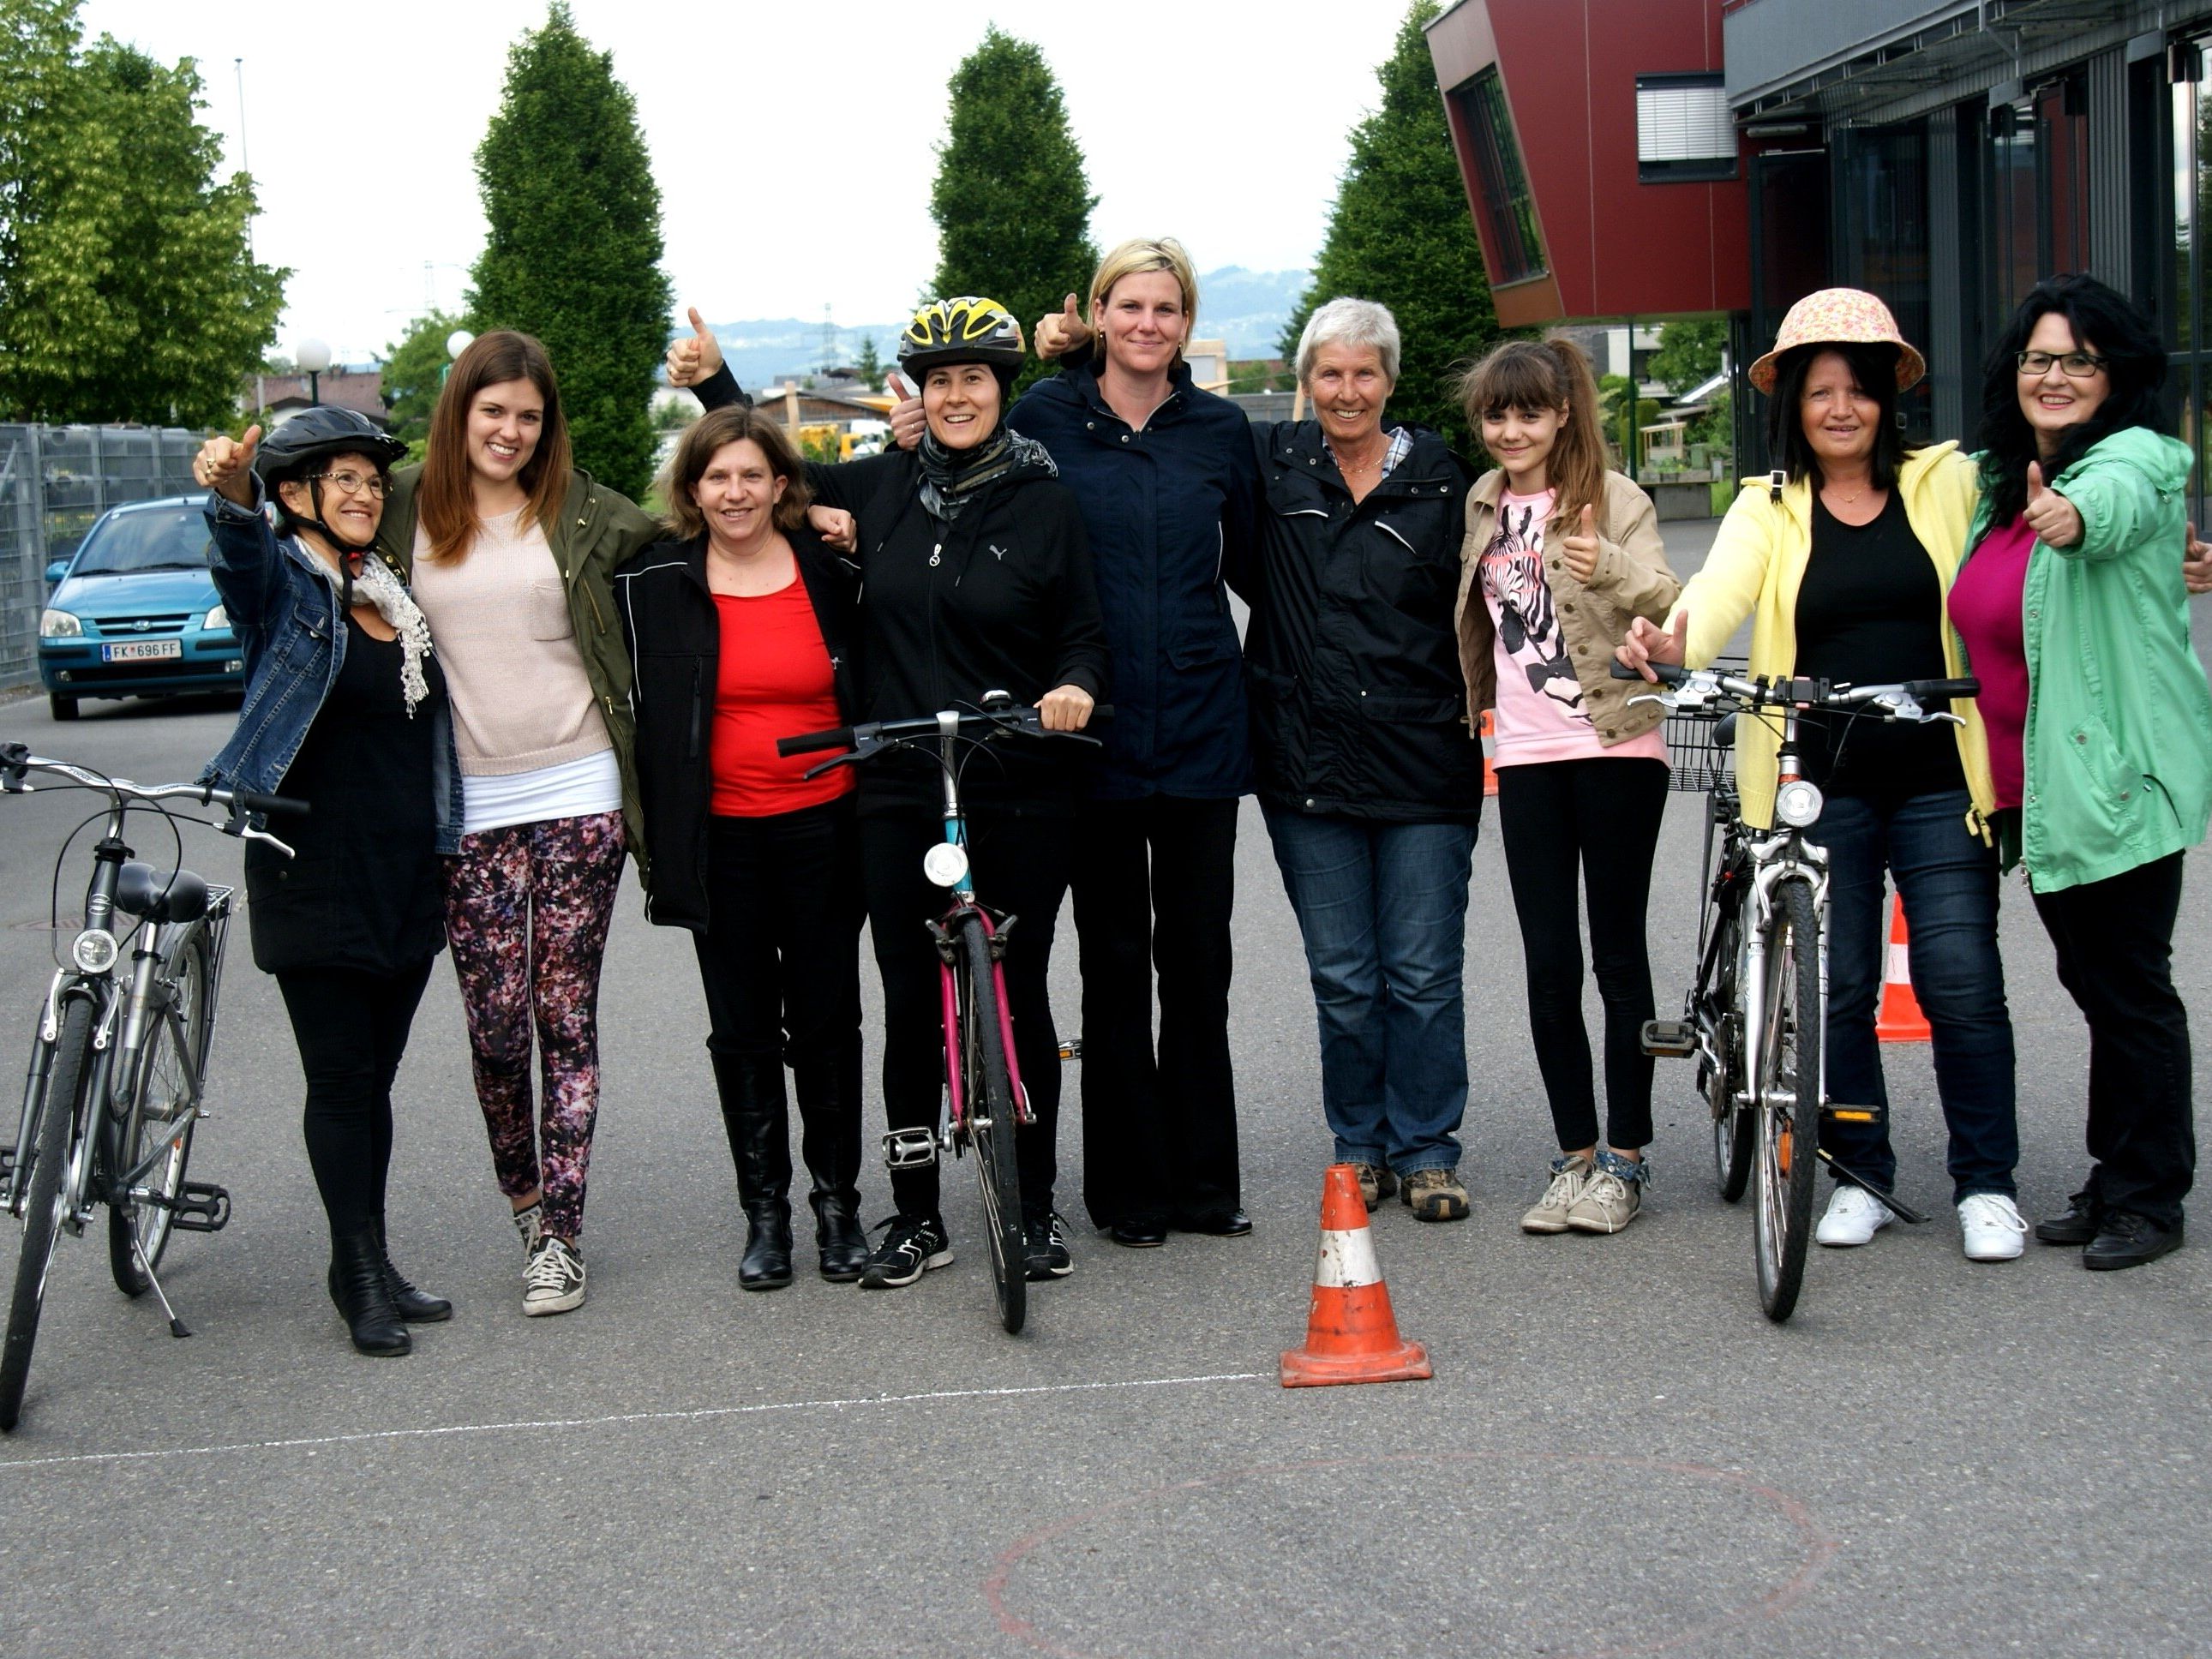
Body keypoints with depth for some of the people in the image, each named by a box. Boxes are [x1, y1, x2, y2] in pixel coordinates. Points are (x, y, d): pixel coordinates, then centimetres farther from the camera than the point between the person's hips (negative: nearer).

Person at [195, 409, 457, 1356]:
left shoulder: (397, 594, 13)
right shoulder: (284, 584, -4)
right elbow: (242, 556, -28)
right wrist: (231, 491, -50)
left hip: (407, 877, 6)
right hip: (313, 877, -5)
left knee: (375, 1079, 11)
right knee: (341, 1081, -2)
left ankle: (369, 1268, 19)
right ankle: (361, 1277, 6)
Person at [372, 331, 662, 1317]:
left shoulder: (579, 512, 6)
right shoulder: (405, 511, 7)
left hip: (577, 792, 0)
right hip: (467, 803, 1)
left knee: (566, 1016, 0)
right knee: (494, 1025, 0)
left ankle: (559, 1235, 5)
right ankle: (524, 1204, 22)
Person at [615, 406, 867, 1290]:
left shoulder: (829, 570, 1)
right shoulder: (655, 581, 0)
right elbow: (641, 706, 6)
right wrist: (658, 834, 0)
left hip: (822, 827, 0)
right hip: (720, 837, 0)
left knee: (826, 1020, 5)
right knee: (743, 1028, 7)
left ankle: (838, 1201, 18)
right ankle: (764, 1210, 17)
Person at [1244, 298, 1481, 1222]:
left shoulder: (1438, 479, 5)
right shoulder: (1273, 464, 7)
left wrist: (1479, 716, 0)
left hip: (1422, 764, -1)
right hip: (1308, 763, 1)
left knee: (1423, 973, 2)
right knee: (1341, 977, 7)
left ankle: (1427, 1150, 14)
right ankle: (1360, 1145, 20)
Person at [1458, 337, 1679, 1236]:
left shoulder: (1610, 497, -2)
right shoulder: (1481, 507, 13)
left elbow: (1667, 599, -17)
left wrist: (1608, 569, -34)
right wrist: (1473, 709, 17)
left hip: (1615, 748, -4)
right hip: (1527, 756, 4)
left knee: (1617, 952, 1)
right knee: (1548, 963, 3)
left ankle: (1625, 1159, 9)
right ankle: (1574, 1155, 12)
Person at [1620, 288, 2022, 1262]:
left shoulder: (1946, 483, 8)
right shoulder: (1769, 510, 6)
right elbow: (1719, 587, -12)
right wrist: (1674, 644, -34)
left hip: (1936, 780, -1)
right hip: (1820, 785, 1)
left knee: (1961, 983, -2)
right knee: (1836, 988, 6)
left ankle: (1986, 1183, 12)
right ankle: (1859, 1176, 21)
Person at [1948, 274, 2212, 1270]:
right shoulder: (1992, 483, 11)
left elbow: (2118, 496, -37)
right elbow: (1984, 620, 27)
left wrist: (2076, 514, -56)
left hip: (2121, 774, -8)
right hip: (2031, 786, 8)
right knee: (2093, 982, 16)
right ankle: (2113, 1182, 26)